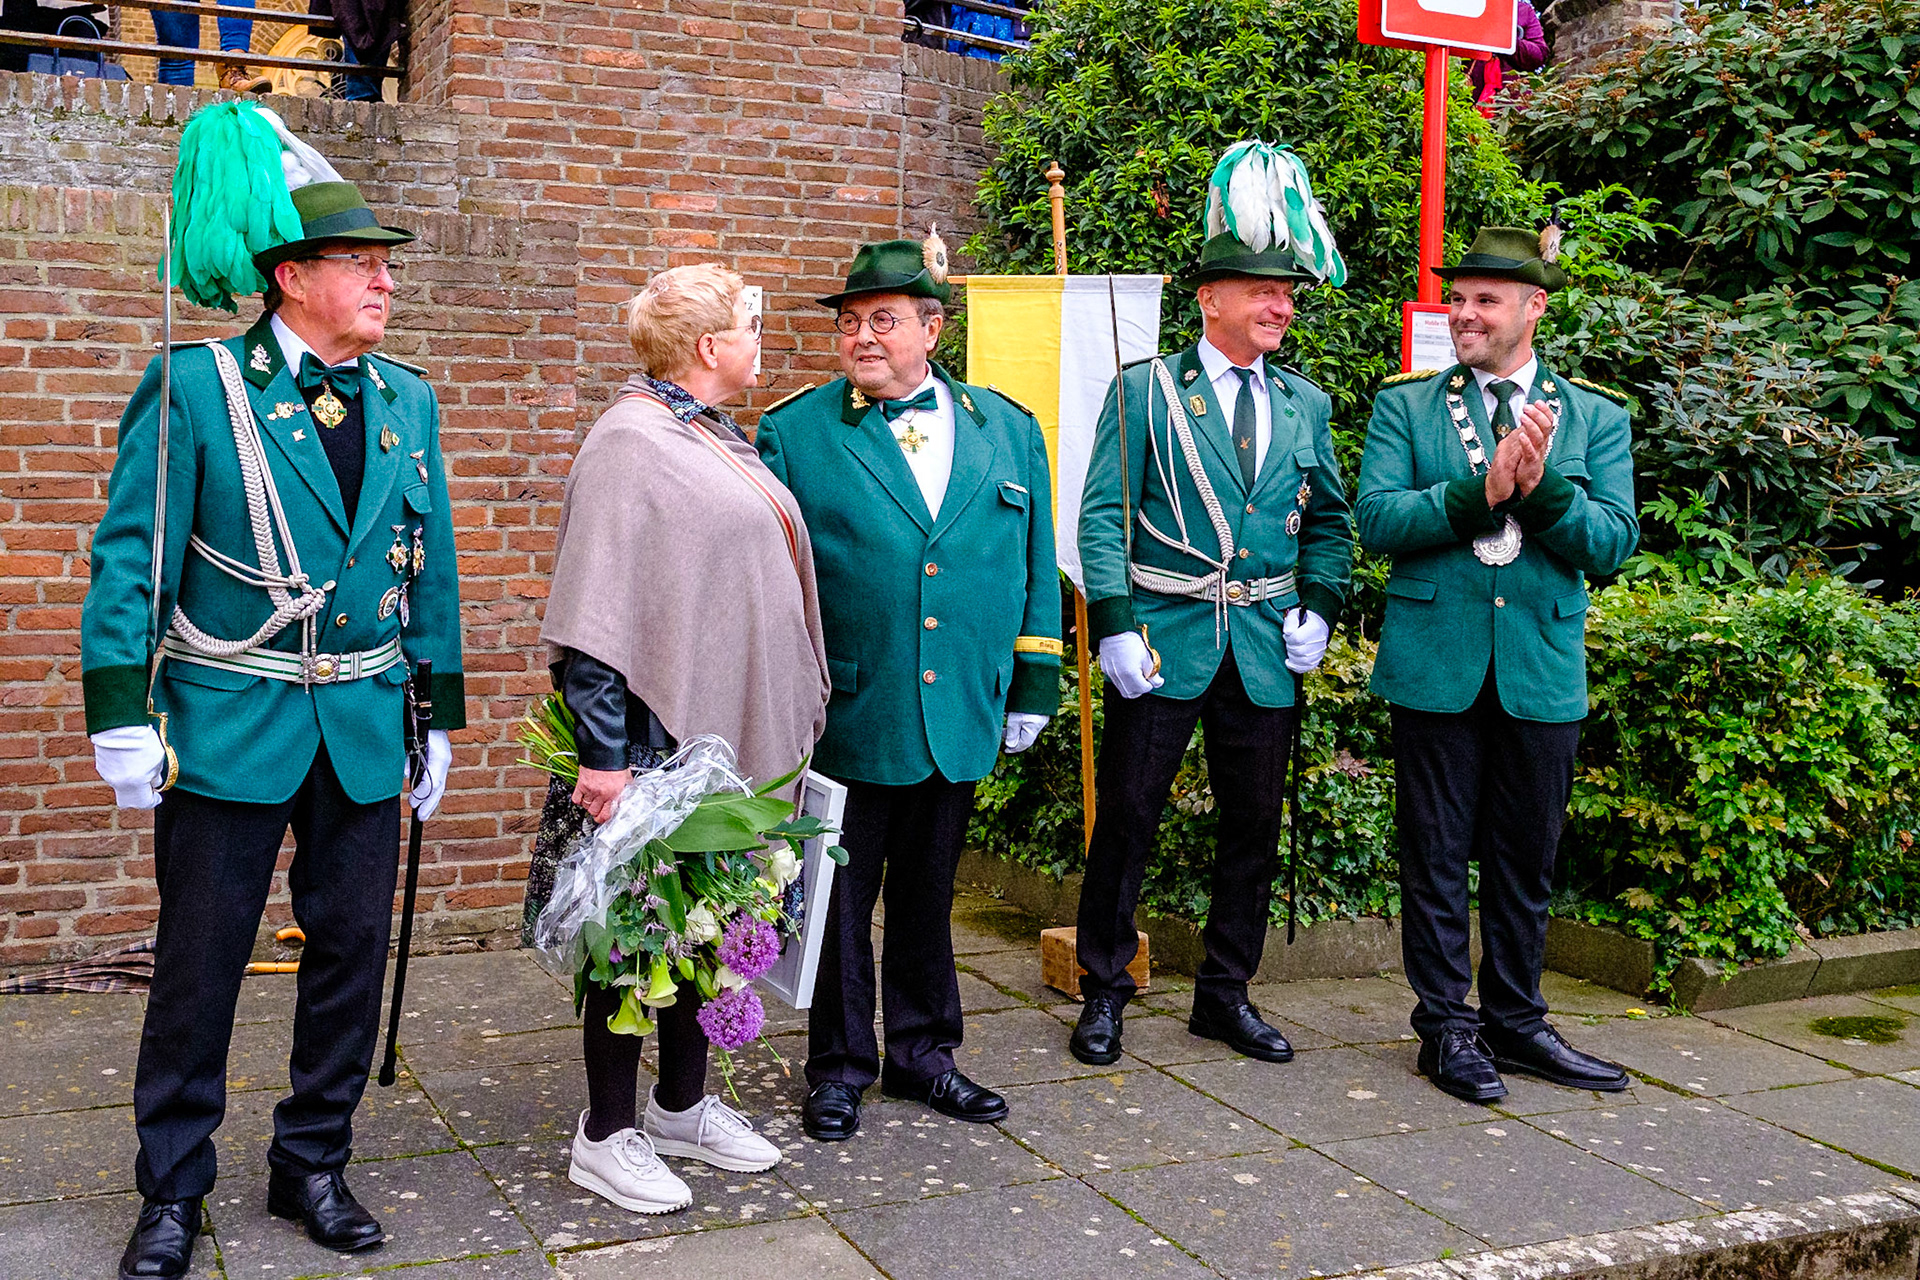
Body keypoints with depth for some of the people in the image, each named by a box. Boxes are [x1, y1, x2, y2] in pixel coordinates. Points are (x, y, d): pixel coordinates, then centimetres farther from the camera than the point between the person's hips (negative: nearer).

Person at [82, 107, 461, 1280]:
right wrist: (124, 716, -12)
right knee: (199, 965, 6)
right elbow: (131, 556, -7)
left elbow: (432, 569, 11)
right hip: (230, 728, -4)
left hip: (365, 734, 4)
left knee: (352, 954, 11)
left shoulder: (408, 402, 8)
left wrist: (440, 714, 10)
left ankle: (313, 1164, 29)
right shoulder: (197, 387, -6)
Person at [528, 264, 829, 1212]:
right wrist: (603, 755, -23)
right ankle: (606, 1136, 16)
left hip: (731, 733, 9)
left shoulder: (717, 439, 13)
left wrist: (778, 725, 17)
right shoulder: (630, 442, -15)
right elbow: (594, 616, -19)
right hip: (659, 734, -9)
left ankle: (683, 1105, 31)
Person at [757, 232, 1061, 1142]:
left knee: (928, 893, 15)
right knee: (841, 897, 7)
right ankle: (839, 1066, 23)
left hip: (961, 717, 3)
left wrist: (1034, 686, 9)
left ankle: (922, 1052, 31)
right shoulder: (794, 433, -2)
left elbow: (1034, 567, 12)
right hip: (846, 718, -3)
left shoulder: (1008, 430, 8)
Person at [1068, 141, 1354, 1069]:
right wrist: (1115, 625, -14)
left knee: (1254, 828, 10)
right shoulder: (1144, 391, -1)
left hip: (1268, 648, 4)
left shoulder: (1304, 404, 12)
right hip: (1164, 643, -4)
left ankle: (1226, 994, 25)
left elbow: (1331, 521, 18)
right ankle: (1104, 992, 16)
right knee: (1125, 818, 1)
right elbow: (1102, 515, -5)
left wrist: (1320, 608, 2)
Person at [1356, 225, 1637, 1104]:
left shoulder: (1596, 418, 7)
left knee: (1525, 860, 12)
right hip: (1436, 666, -1)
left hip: (1542, 672, 2)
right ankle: (1447, 1027, 17)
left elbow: (1614, 542, -3)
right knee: (1436, 859, 5)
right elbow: (1377, 520, -9)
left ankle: (1516, 1022, 26)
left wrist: (1543, 486, -19)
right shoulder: (1404, 405, 4)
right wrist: (1481, 489, -20)